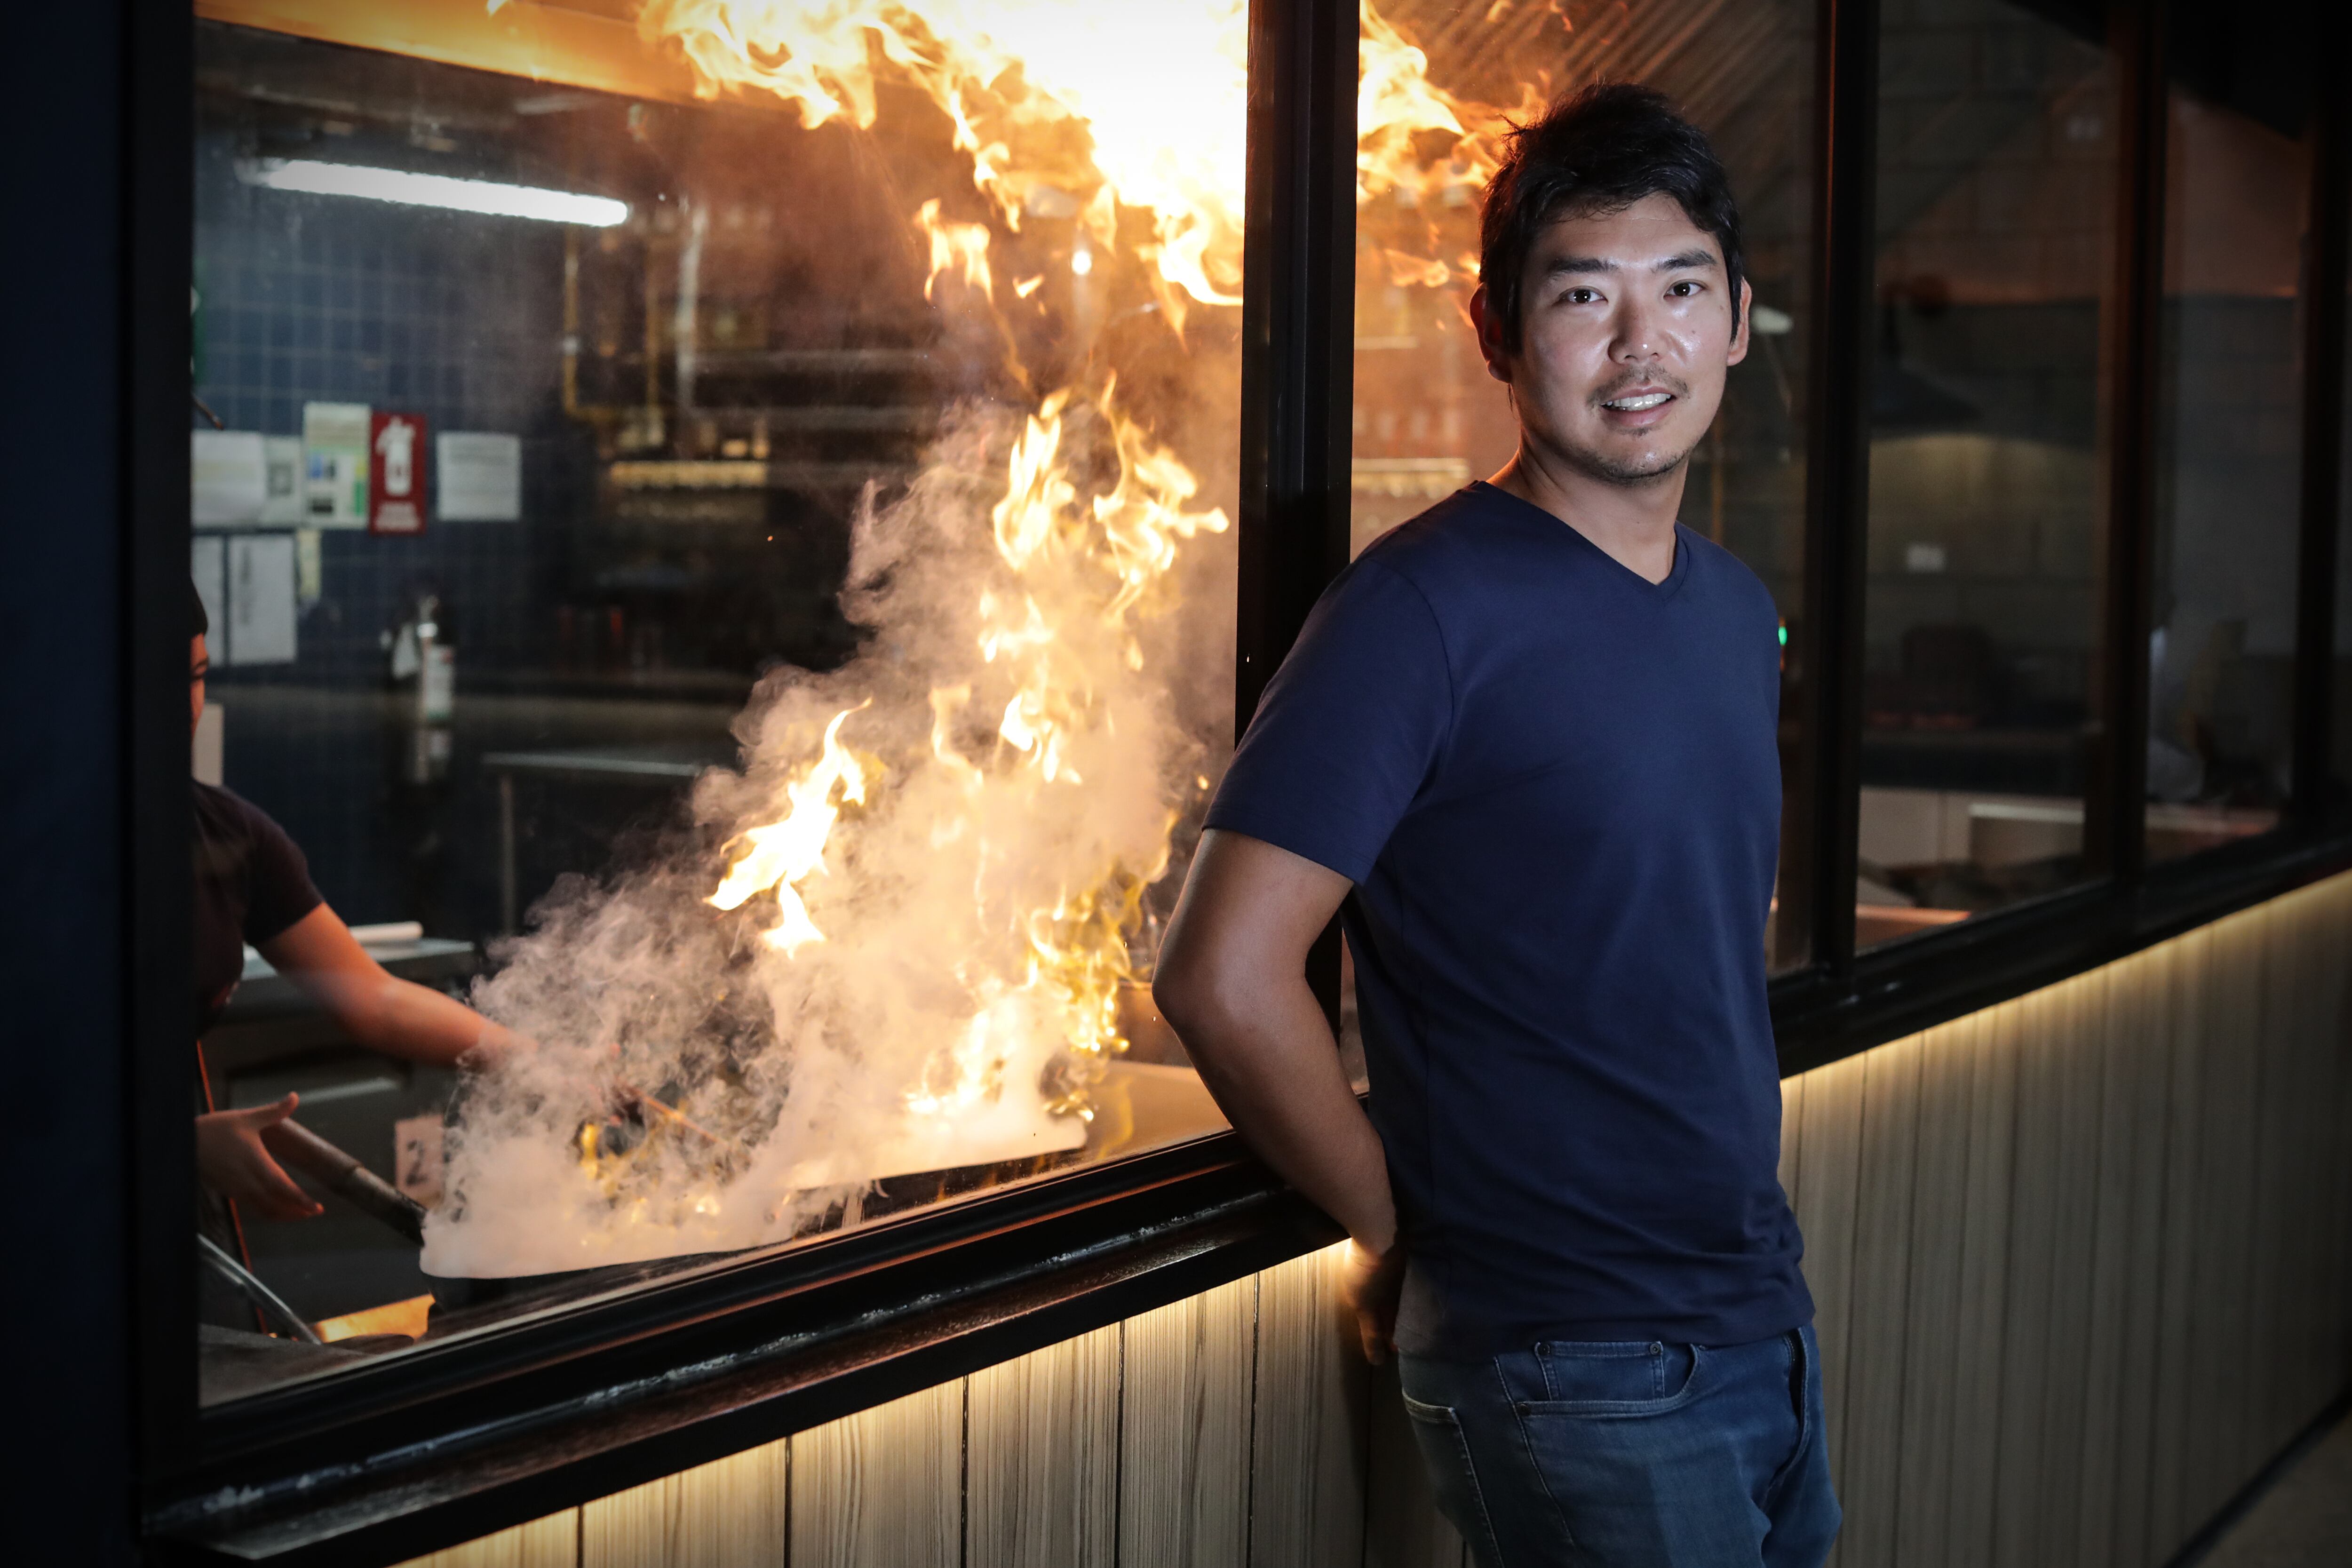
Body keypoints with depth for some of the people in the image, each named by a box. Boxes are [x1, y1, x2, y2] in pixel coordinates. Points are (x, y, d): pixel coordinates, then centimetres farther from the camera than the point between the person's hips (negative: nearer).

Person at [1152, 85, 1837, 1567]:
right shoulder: (1430, 606, -16)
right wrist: (1400, 1239, -10)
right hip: (1572, 1375, -8)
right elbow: (1224, 975, -22)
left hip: (1765, 1319, 8)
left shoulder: (1737, 608, 9)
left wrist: (1758, 1264, 12)